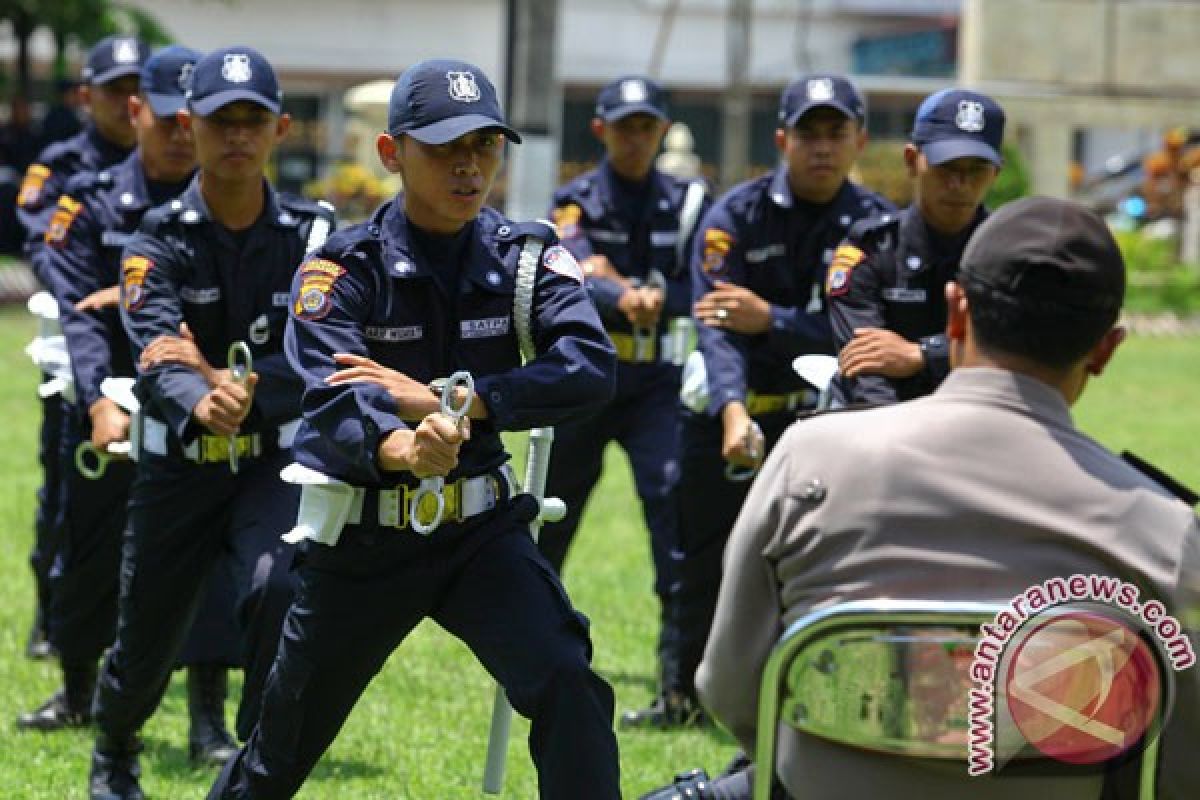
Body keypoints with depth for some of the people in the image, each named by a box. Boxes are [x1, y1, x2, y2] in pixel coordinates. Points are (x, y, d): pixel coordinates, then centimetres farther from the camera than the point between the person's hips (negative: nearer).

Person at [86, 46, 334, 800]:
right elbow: (155, 351, -27)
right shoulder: (159, 242, -9)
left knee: (276, 591, -27)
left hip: (277, 461, 0)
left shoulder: (314, 235, -5)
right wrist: (197, 401, -49)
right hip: (179, 463, 0)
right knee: (148, 636, 11)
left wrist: (246, 386, -33)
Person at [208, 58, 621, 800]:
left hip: (483, 533, 1)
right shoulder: (343, 267, -11)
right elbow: (330, 402, -27)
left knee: (566, 684, -24)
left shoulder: (529, 256, -4)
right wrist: (399, 448, -51)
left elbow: (592, 369, -21)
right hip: (362, 538, -1)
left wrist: (443, 400, -31)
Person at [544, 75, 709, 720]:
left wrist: (657, 296, -25)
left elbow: (700, 287, -6)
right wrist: (624, 300, -40)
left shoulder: (686, 203, 3)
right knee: (556, 502, 10)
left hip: (655, 382, 0)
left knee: (669, 492, -19)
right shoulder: (576, 201, -1)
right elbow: (576, 277, -20)